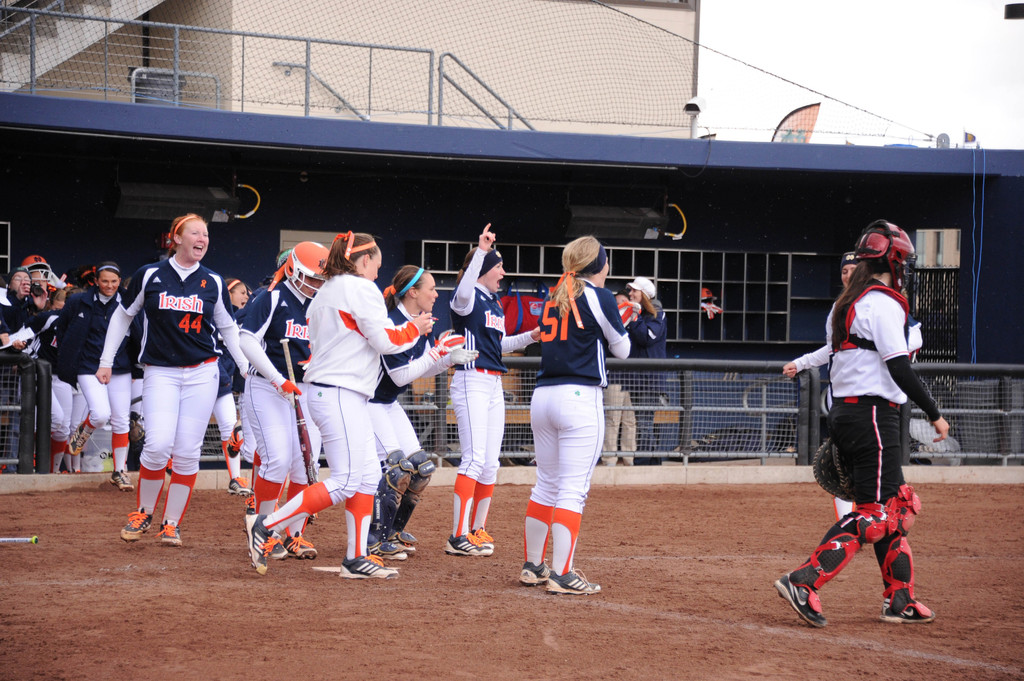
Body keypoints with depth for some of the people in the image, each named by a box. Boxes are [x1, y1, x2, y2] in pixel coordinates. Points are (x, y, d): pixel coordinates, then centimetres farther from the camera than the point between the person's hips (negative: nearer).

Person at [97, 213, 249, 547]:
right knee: (158, 445, -16)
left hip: (201, 374, 2)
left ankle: (172, 523, 11)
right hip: (160, 372, -2)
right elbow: (123, 316, 11)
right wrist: (106, 361, 10)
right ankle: (143, 512, 7)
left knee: (187, 452, -2)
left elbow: (228, 328, 16)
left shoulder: (213, 282, 5)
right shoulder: (149, 275, 0)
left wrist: (249, 368, 10)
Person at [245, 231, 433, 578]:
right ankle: (265, 526, -11)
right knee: (346, 481, -12)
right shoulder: (361, 289, -9)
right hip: (340, 396, -10)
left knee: (368, 475, 9)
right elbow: (385, 340, -14)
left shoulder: (325, 293, 18)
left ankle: (356, 558, 8)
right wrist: (415, 328, 3)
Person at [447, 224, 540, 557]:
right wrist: (481, 251, -41)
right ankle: (458, 536, -16)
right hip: (471, 381, -9)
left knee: (490, 463, 9)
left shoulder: (495, 303, 17)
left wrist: (530, 337, 11)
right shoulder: (468, 298, -9)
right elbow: (463, 291, -35)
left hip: (494, 384, 9)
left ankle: (477, 529, 18)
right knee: (474, 459, -15)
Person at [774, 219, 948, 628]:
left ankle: (899, 599, 16)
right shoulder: (884, 304, -12)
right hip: (873, 414, -10)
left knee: (896, 506, 15)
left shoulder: (844, 304, 15)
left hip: (842, 411, 10)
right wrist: (935, 414, -11)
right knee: (874, 512, -10)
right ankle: (803, 582, -21)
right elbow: (899, 368, -18)